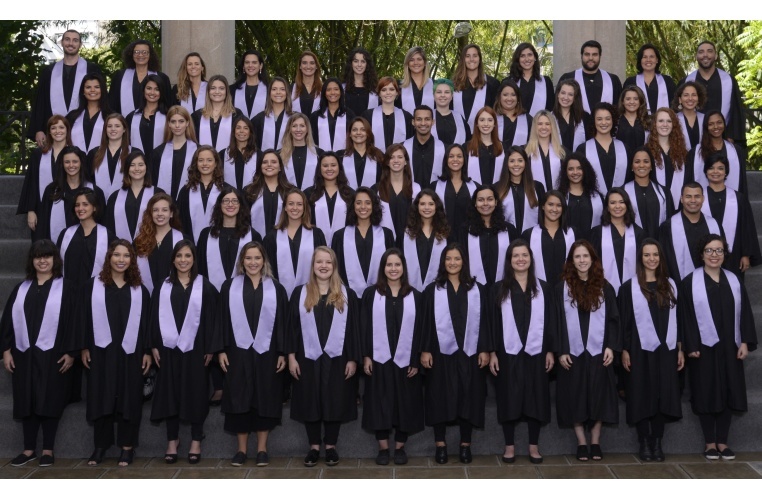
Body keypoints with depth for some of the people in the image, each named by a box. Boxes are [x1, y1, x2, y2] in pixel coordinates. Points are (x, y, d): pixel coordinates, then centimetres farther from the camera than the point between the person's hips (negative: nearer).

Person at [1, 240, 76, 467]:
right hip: (24, 354, 4)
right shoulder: (21, 288, 11)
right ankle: (29, 449, 16)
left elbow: (72, 321, -4)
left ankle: (48, 449, 9)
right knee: (26, 401, 7)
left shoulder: (65, 289, 0)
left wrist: (70, 352, -10)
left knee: (50, 401, 0)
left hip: (52, 354, -4)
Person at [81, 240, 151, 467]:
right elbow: (85, 318, 4)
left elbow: (146, 322, 7)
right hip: (101, 350, 0)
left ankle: (127, 446, 10)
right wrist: (84, 347, -2)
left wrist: (147, 351, 1)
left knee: (128, 398, 2)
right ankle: (100, 446, 14)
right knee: (101, 397, 3)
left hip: (130, 352, 0)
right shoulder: (93, 285, 4)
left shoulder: (140, 290, 8)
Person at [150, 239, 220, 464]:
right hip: (169, 347, 2)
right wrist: (154, 345, -1)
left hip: (194, 347, -1)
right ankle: (172, 440, 15)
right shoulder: (163, 287, 6)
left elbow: (211, 318, 0)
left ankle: (196, 440, 13)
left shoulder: (204, 287, 2)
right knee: (170, 391, 5)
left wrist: (210, 348, -5)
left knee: (195, 392, 4)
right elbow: (155, 317, 6)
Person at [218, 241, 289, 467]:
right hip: (238, 352, 0)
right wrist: (221, 350, -4)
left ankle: (262, 448, 13)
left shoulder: (276, 289, 4)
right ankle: (241, 448, 12)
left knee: (265, 399, 4)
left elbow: (282, 322, 3)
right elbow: (223, 320, 3)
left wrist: (282, 353, -3)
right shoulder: (229, 287, 4)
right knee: (239, 399, 2)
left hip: (266, 352, 0)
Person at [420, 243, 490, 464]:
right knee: (440, 397, 2)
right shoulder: (432, 290, 2)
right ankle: (440, 443, 12)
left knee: (468, 397, 4)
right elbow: (426, 322, 0)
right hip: (441, 352, -1)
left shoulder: (477, 290, 6)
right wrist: (425, 350, -6)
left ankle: (465, 444, 14)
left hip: (469, 352, 1)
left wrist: (485, 350, -2)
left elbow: (483, 321, 5)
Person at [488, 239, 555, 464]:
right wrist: (492, 352, -6)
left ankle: (533, 445, 16)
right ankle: (509, 445, 14)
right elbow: (492, 322, 0)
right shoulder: (499, 289, 1)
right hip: (508, 353, -1)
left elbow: (549, 321, 6)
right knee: (509, 400, 4)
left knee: (535, 399, 5)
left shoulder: (542, 288, 6)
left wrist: (550, 350, 1)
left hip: (535, 352, 1)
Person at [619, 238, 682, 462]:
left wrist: (680, 348, 5)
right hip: (640, 349, -2)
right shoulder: (629, 287, 0)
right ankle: (644, 443, 9)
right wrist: (624, 350, -7)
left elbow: (677, 318, 10)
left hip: (665, 349, 3)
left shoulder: (670, 285, 9)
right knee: (642, 396, 1)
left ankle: (657, 442, 10)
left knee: (662, 394, 3)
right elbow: (624, 321, -2)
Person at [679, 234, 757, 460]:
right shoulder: (690, 282, -3)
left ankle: (723, 442, 14)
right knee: (707, 394, 1)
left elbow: (744, 313, 6)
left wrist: (745, 342, -3)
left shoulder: (734, 281, 8)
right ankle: (710, 443, 10)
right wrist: (690, 346, -12)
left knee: (727, 393, 6)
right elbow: (685, 316, -6)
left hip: (729, 347, 3)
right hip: (704, 347, -3)